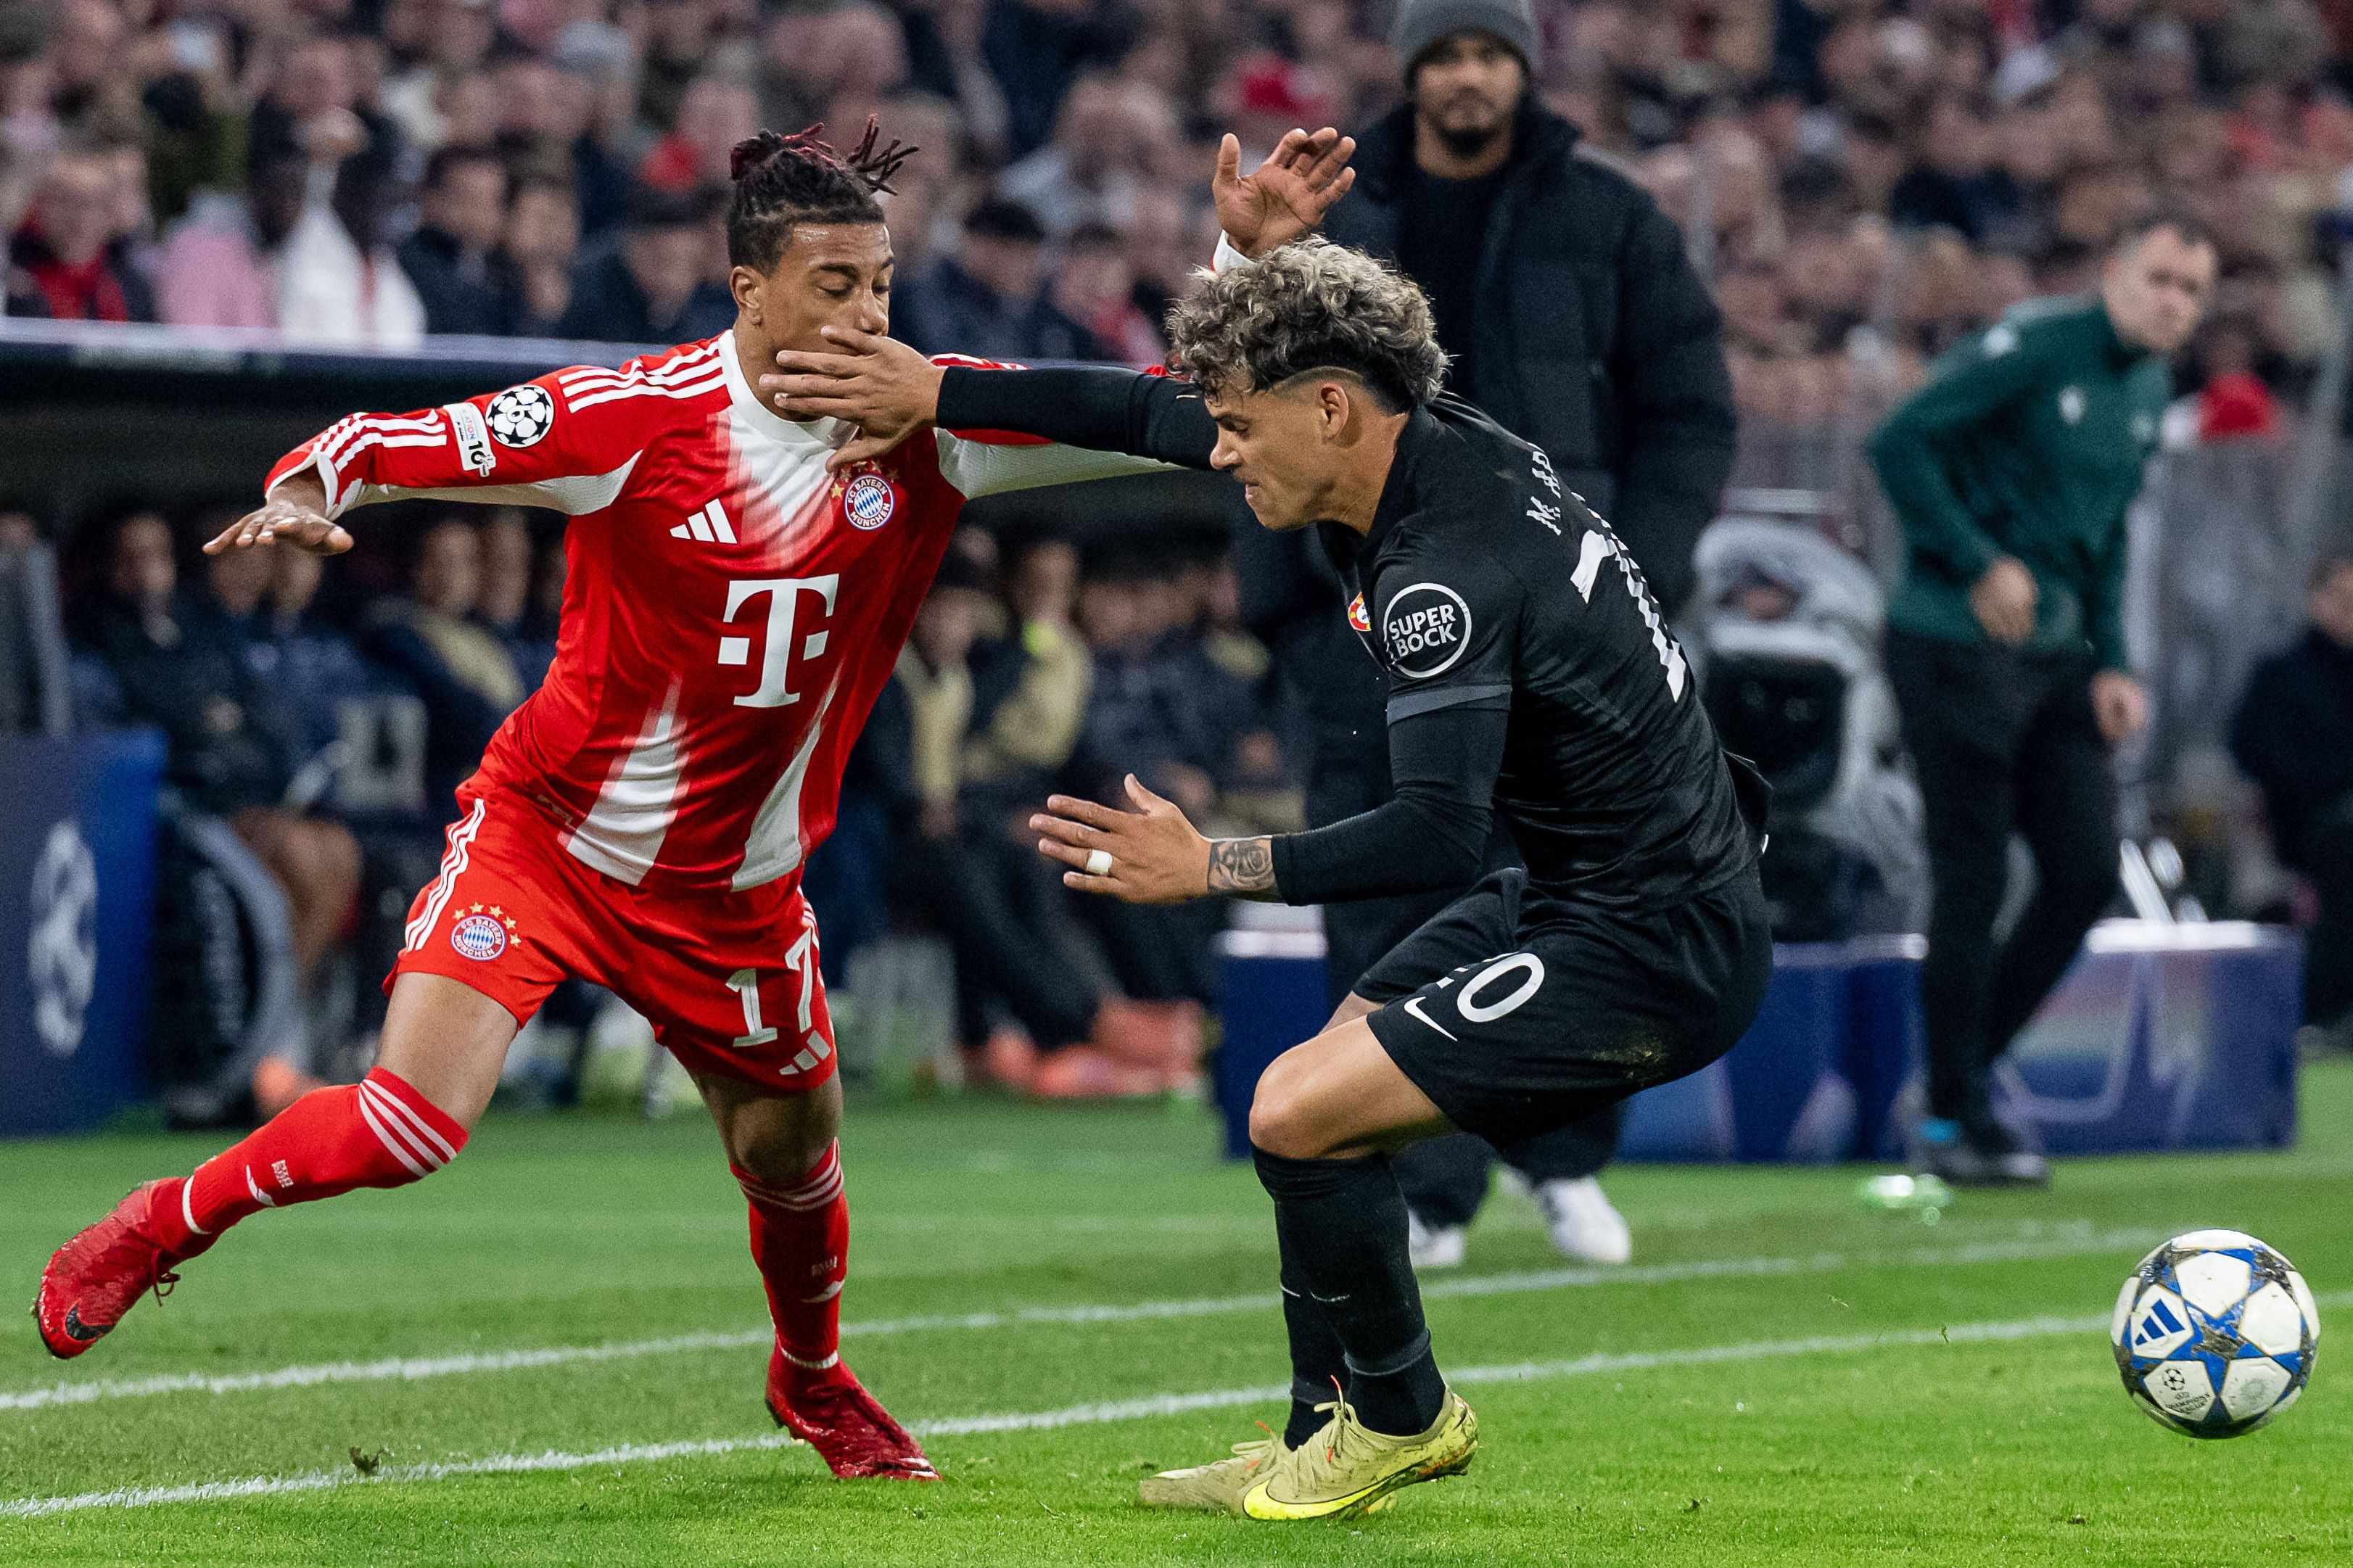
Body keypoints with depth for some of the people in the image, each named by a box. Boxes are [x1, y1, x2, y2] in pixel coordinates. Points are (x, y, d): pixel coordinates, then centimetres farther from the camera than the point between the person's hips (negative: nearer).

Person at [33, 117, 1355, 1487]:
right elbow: (391, 444, -14)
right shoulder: (635, 418, -19)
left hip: (735, 886, 4)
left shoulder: (928, 428, -9)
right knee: (413, 1126, -19)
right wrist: (306, 494, -35)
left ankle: (814, 1379, 49)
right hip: (546, 837, -4)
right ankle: (164, 1226, 6)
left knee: (793, 1153, 17)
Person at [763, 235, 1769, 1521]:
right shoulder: (1440, 449, 3)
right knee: (1323, 1076, 17)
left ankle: (1402, 1417, 11)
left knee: (1300, 1115, -12)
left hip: (1653, 952, -10)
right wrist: (935, 393, 13)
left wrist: (1209, 868, -26)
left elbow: (1436, 836, -33)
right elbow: (1150, 414, 13)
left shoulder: (1450, 573, -26)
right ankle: (1330, 1437, 26)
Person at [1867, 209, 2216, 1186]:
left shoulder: (2149, 390, 14)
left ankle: (1968, 1066, 18)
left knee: (2088, 870, 2)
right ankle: (1952, 1120, 5)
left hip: (2057, 656, 8)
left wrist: (2111, 664, 12)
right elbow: (1900, 443, -17)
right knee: (1972, 886, -5)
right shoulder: (2035, 345, -12)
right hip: (1956, 647, -8)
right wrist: (1980, 566, -20)